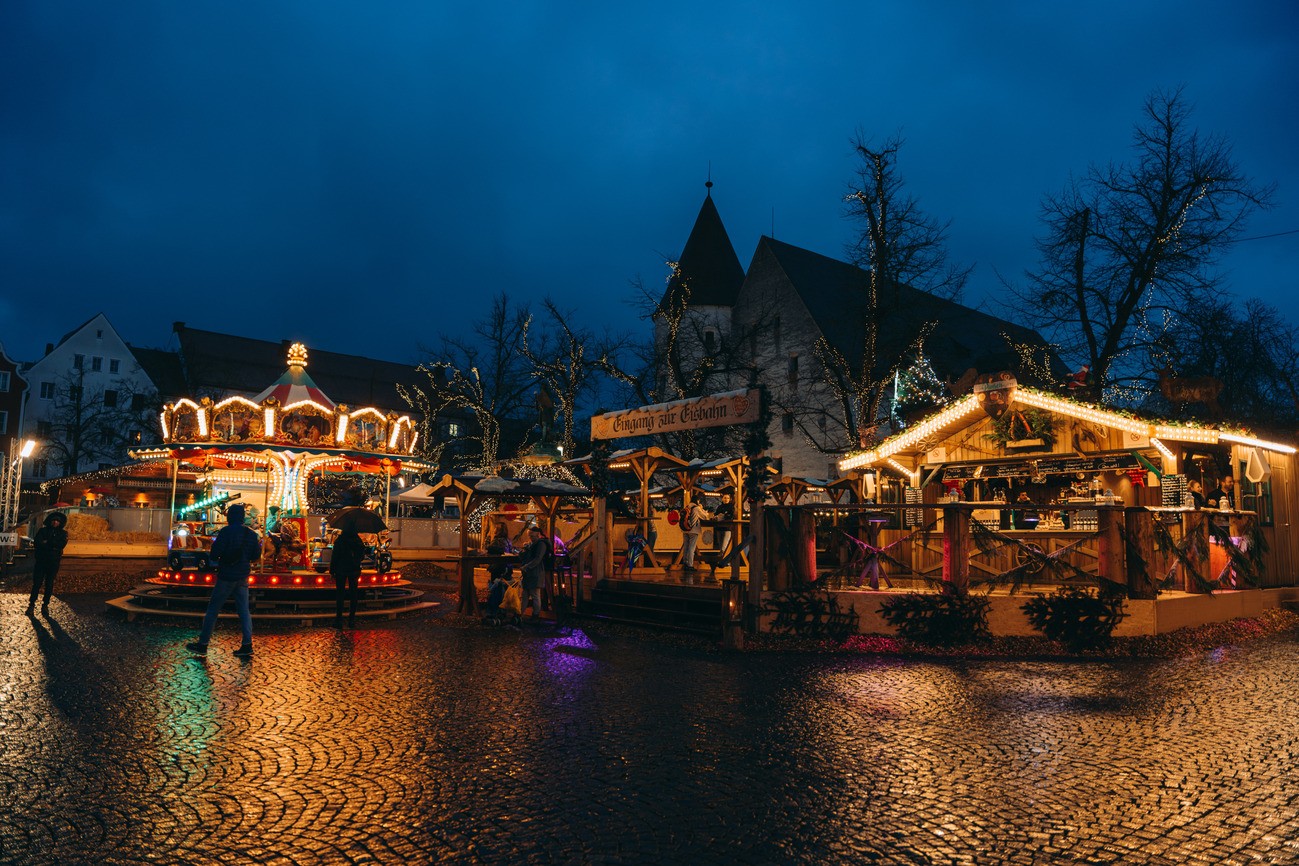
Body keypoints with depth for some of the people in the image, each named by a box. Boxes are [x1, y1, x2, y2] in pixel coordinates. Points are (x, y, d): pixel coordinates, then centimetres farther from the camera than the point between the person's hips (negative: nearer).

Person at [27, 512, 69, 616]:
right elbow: (37, 542, -5)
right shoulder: (42, 530, 9)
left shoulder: (63, 533, 8)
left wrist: (47, 543, -10)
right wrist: (53, 545, -15)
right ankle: (31, 604, 5)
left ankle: (45, 605, 8)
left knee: (49, 584, 2)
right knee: (37, 583, -4)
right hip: (41, 560, 0)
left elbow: (62, 544, -9)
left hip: (54, 562, 0)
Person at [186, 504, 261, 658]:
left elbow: (215, 554, -14)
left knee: (213, 609, 6)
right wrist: (259, 545, 25)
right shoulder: (251, 534, 4)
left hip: (226, 576, -5)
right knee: (244, 610, 6)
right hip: (243, 577, 5)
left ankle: (202, 644, 11)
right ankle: (247, 645, 1)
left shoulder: (226, 531, -12)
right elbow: (255, 555, 8)